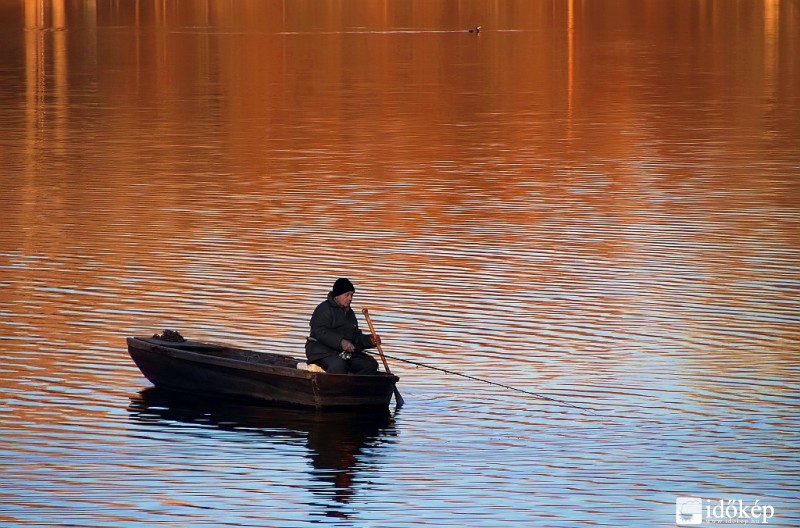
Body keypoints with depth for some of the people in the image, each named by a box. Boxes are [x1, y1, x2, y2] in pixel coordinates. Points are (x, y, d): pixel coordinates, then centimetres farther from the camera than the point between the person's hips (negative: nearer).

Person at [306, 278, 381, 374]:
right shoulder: (324, 309, -5)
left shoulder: (349, 313, 22)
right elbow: (320, 332, -19)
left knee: (371, 364, -9)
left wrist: (369, 340, 1)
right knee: (338, 365, -38)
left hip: (346, 352, 8)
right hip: (322, 350, -8)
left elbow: (356, 336, 22)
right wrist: (340, 342, -30)